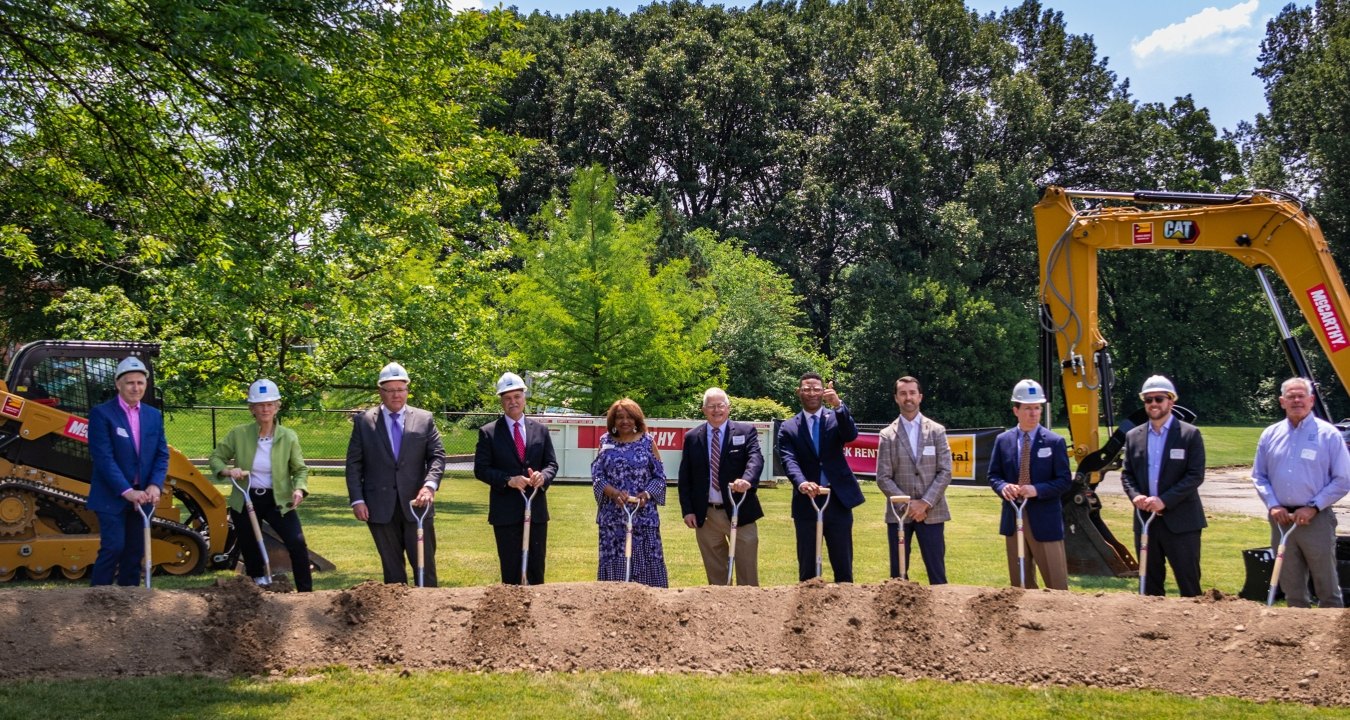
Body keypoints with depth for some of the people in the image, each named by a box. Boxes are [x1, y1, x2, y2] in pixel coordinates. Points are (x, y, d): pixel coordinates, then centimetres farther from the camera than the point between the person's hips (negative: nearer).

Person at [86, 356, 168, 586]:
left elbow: (162, 455, 6)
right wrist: (127, 491, -22)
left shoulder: (154, 416, 10)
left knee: (135, 551, 9)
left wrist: (155, 485, -12)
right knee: (113, 548, -11)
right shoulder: (101, 413, -8)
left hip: (142, 496, 5)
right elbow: (104, 457, -15)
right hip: (111, 496, -5)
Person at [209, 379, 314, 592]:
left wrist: (299, 489, -19)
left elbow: (300, 469, 1)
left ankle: (306, 593, -8)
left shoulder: (288, 437, -5)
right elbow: (215, 458, 6)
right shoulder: (238, 434, -5)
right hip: (245, 501, 1)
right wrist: (228, 471, -16)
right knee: (250, 551, 9)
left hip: (278, 500, -1)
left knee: (298, 544, -17)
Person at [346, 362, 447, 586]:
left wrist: (430, 485, -16)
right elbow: (353, 463, 5)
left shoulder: (425, 419, 6)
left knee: (425, 565, 1)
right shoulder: (363, 421, 5)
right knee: (392, 568, 8)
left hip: (417, 503, 0)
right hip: (381, 507, 0)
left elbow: (437, 456, 1)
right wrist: (357, 499, -4)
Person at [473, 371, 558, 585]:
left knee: (537, 567, 7)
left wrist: (543, 476, -14)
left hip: (536, 509, 3)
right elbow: (480, 469, -4)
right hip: (505, 511, -2)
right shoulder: (488, 433, -1)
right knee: (511, 570, 4)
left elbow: (552, 463, 9)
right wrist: (508, 480, -19)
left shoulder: (540, 430, 8)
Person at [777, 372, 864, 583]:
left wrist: (838, 405, -31)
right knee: (807, 569, 5)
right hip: (806, 503, 0)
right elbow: (789, 461, -10)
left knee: (843, 567, 5)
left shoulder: (836, 418, 6)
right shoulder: (788, 427, 4)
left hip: (838, 502, 0)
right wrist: (801, 483, -30)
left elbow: (851, 435, -15)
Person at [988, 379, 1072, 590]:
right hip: (1013, 519, 3)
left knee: (1057, 584, -3)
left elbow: (1065, 481, -4)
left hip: (1045, 520, -3)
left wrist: (1037, 490, -19)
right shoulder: (1003, 440, 6)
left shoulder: (1055, 442, -2)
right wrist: (1003, 487, -13)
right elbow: (993, 475, 10)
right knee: (1020, 584, 11)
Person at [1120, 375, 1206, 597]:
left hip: (1180, 520, -4)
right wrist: (1135, 495, -9)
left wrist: (1164, 500, -18)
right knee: (1150, 583, 11)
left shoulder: (1190, 434, -3)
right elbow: (1126, 473, 12)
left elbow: (1196, 475, -9)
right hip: (1145, 520, 4)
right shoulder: (1133, 436, 10)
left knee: (1189, 582, -1)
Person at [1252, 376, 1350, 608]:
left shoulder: (1328, 434, -3)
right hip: (1282, 519, 4)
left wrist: (1313, 507, -11)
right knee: (1292, 588, 12)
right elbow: (1259, 476, 13)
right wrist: (1273, 505, -2)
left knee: (1327, 587, 1)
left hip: (1316, 520, -4)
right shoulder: (1270, 435, 8)